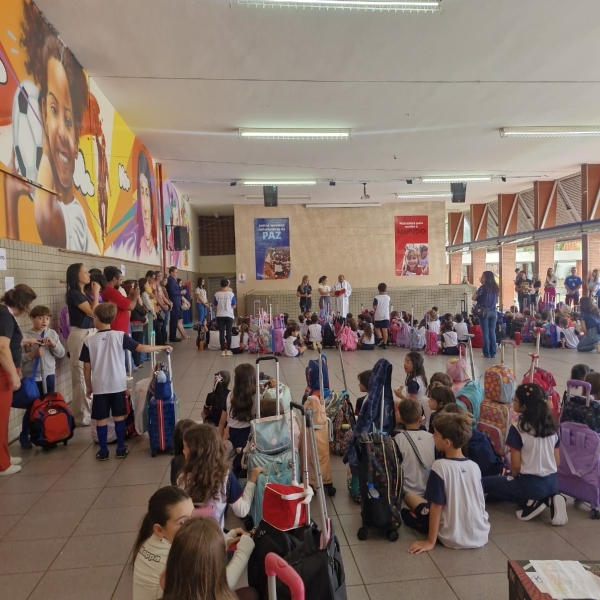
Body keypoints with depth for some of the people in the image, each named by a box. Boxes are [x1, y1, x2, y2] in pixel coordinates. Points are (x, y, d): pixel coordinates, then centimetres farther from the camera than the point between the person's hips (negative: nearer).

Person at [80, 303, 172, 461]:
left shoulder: (89, 341, -7)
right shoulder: (120, 336, -8)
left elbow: (87, 367, -3)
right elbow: (140, 348, -10)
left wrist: (88, 386, 9)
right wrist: (162, 347, -1)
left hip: (99, 387, 0)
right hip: (118, 385, 1)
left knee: (102, 419, 9)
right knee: (119, 417, 11)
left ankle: (103, 451, 17)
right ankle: (121, 449, 18)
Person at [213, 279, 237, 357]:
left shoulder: (217, 294, -4)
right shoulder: (231, 294, -6)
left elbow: (214, 305, 5)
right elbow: (234, 306, -2)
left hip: (220, 316, 1)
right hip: (229, 316, -1)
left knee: (221, 333, 4)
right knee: (228, 333, 4)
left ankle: (223, 350, 7)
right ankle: (228, 350, 6)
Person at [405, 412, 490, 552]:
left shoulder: (440, 466, -18)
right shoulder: (475, 466, -3)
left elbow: (437, 506, -16)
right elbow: (479, 502, 9)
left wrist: (430, 541, -8)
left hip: (454, 539, -5)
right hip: (480, 536, 5)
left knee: (409, 496, 8)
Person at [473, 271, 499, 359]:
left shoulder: (483, 287, -10)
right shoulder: (495, 287, 8)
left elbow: (474, 298, -14)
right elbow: (496, 301, 15)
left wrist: (479, 298, 6)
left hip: (484, 311, -5)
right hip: (493, 311, 5)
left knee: (485, 332, -1)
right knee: (492, 332, 9)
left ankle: (487, 353, 1)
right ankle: (493, 352, 11)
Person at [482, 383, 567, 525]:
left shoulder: (517, 429, -18)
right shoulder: (552, 426, 0)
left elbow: (515, 466, -13)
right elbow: (557, 462, 7)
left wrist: (512, 477, 8)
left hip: (531, 484, -7)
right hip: (553, 484, 7)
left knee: (485, 483, 11)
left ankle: (530, 502, -3)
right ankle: (548, 499, 8)